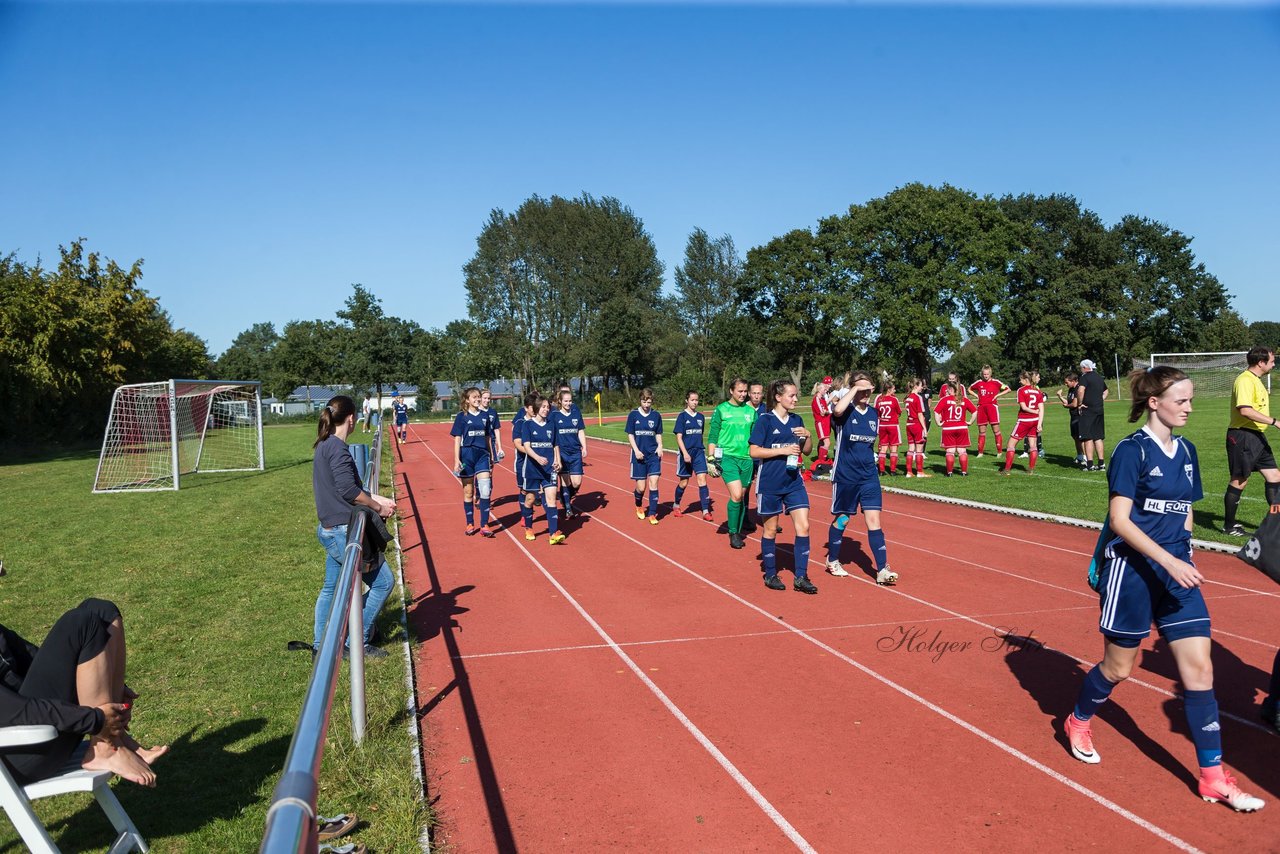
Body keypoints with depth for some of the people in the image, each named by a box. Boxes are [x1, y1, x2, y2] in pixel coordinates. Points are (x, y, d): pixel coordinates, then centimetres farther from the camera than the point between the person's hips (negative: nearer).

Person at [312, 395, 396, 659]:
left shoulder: (325, 446, 12)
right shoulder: (337, 447, -18)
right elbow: (348, 490, -23)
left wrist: (376, 499, 13)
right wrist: (378, 507, -10)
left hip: (330, 529, 10)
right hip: (344, 532, -10)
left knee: (331, 587, 19)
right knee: (382, 581, 0)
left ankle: (320, 645, 29)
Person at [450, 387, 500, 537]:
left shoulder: (484, 416, 8)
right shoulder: (461, 416, -1)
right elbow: (457, 439, -3)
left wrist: (491, 457, 14)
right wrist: (456, 460, -10)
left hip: (482, 455, 2)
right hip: (467, 455, -2)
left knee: (485, 490, -10)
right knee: (468, 492, 8)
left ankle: (484, 526, -5)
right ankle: (470, 524, 20)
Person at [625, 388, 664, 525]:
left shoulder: (656, 415, 4)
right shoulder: (633, 415, -2)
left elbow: (658, 434, 12)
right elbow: (630, 435, 0)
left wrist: (660, 446, -5)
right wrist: (636, 450, -11)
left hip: (654, 454, 1)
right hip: (639, 454, -1)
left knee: (653, 482, -9)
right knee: (641, 487, 1)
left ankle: (652, 514, -1)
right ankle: (639, 506, 33)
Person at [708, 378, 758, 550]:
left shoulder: (751, 411, 9)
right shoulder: (721, 410, 1)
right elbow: (712, 437, 2)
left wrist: (758, 461, 14)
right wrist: (711, 459, -5)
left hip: (747, 459, 4)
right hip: (727, 457, -4)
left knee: (741, 497, 8)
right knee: (736, 495, -16)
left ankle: (738, 532, 21)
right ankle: (733, 533, -1)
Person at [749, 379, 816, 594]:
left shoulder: (797, 420, 7)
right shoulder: (764, 421, -9)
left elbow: (806, 451, 14)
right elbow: (754, 451, -13)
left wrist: (807, 436, -6)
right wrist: (783, 450, -19)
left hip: (794, 482, 5)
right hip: (770, 484, -5)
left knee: (803, 526, -3)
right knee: (770, 529, 7)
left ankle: (801, 578, 4)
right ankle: (770, 575, 22)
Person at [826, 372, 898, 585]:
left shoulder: (874, 413, 6)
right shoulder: (845, 411, -10)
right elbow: (837, 410, -37)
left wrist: (876, 456, 8)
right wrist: (854, 390, -26)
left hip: (869, 475, 4)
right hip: (845, 476, -4)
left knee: (873, 520, -3)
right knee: (841, 519, 10)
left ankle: (882, 570, -3)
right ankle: (832, 560, 30)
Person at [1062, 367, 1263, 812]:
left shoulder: (1186, 451, 9)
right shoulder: (1131, 450, -12)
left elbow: (1185, 512, 18)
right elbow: (1119, 519, -18)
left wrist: (1185, 558, 12)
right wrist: (1167, 560, -24)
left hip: (1177, 572, 6)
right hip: (1132, 571, -6)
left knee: (1199, 669, 2)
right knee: (1119, 666, 8)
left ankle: (1213, 777, 11)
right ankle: (1078, 722, 36)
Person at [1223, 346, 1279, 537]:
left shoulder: (1255, 380, 16)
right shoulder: (1245, 380, -17)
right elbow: (1245, 410, -28)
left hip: (1257, 436, 10)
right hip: (1243, 436, -10)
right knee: (1239, 481, -1)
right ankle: (1229, 525, 10)